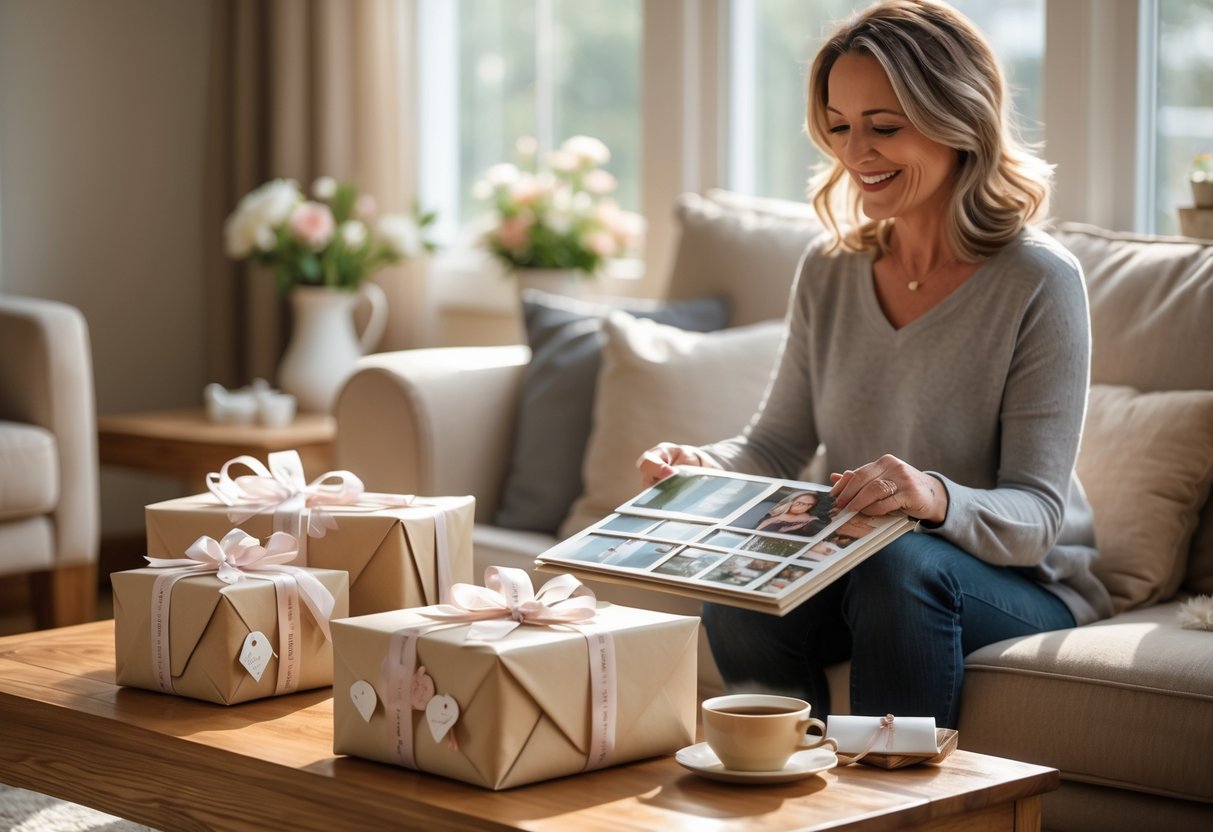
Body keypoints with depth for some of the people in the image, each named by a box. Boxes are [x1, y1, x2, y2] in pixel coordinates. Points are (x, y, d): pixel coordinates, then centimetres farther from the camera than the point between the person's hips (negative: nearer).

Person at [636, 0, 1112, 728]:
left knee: (902, 563, -34)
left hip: (1023, 588, -4)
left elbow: (1035, 516, -18)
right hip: (855, 570, 4)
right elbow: (777, 445, 6)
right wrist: (703, 466, -16)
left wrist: (937, 498, -39)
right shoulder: (829, 269, 2)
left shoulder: (1040, 281, -14)